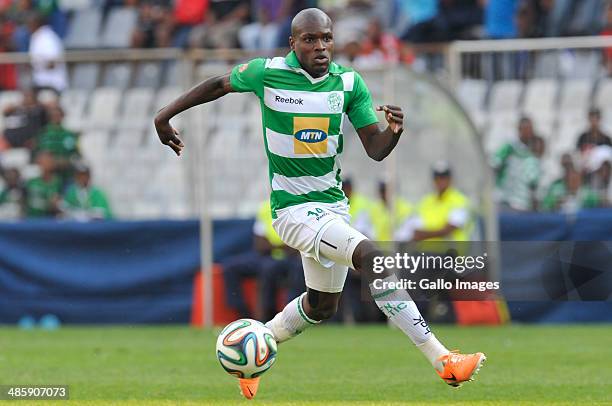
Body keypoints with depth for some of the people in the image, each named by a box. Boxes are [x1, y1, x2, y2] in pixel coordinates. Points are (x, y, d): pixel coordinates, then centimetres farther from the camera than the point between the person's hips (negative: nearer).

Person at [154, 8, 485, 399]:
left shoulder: (349, 83, -1)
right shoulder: (266, 73, -10)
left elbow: (375, 149, -2)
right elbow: (219, 84, 8)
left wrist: (394, 131, -24)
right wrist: (165, 115, 14)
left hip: (333, 203, 6)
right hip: (294, 209, -6)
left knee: (322, 306, 19)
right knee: (373, 256, -27)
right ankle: (442, 359, -30)